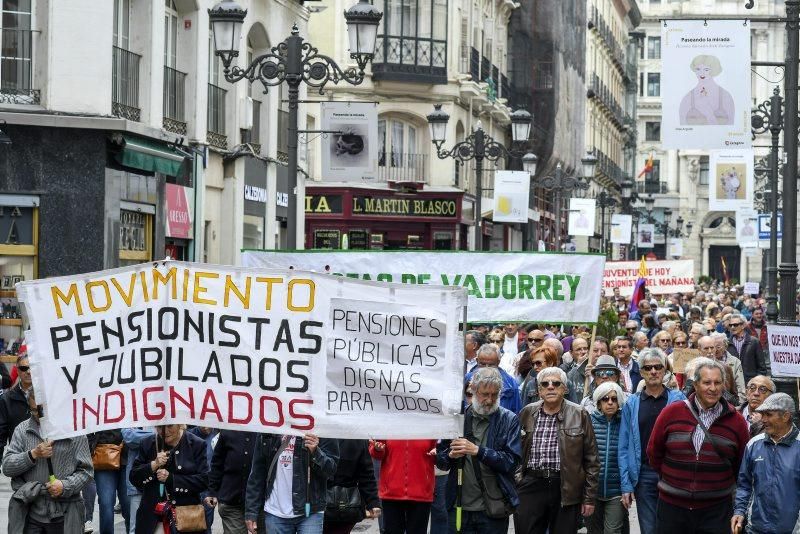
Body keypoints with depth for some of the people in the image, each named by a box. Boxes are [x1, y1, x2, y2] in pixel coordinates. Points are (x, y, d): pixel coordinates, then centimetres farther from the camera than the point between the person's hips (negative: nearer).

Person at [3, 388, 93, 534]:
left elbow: (85, 471, 2)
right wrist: (33, 455, -13)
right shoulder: (22, 429, 7)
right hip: (29, 512, 1)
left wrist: (65, 486, -14)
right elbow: (7, 467, 2)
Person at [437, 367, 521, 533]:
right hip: (460, 508, 2)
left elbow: (512, 461, -10)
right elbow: (440, 460, 11)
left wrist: (477, 451, -19)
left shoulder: (509, 420, 0)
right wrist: (451, 456, -12)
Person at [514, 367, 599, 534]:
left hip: (566, 489, -2)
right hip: (531, 486, 2)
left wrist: (589, 498, 0)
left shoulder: (579, 415, 1)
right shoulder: (527, 414, 8)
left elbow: (591, 460, 2)